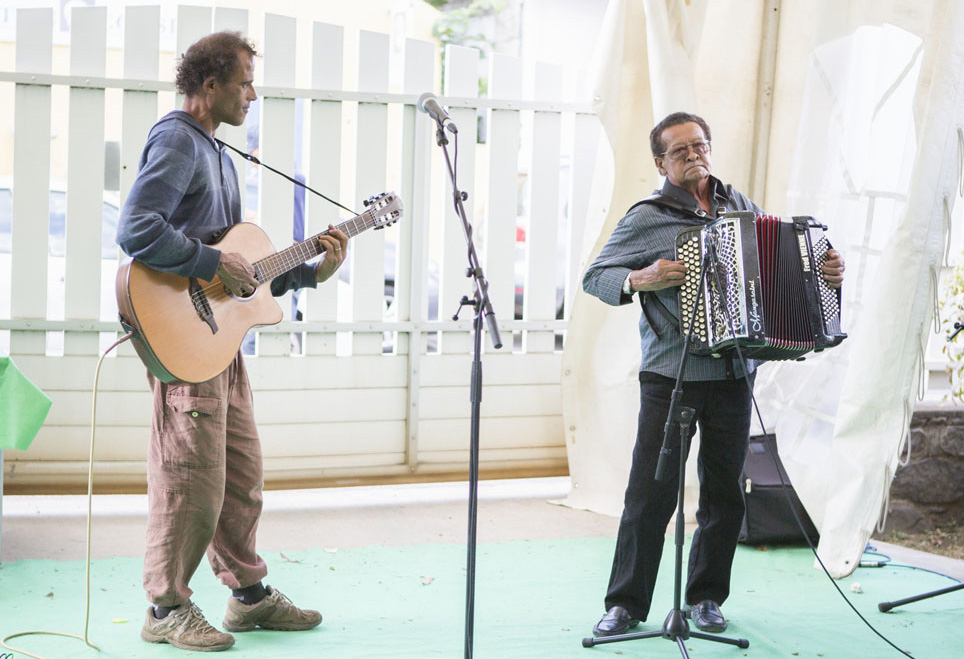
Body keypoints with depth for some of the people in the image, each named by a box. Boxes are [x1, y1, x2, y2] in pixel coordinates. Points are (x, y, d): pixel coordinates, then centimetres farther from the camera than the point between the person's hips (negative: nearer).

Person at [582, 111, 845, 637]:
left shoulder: (739, 205, 11)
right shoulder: (647, 218, -2)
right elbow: (594, 277, 0)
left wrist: (826, 271, 4)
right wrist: (639, 281, -17)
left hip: (733, 377, 4)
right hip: (670, 377, -4)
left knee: (724, 494, 9)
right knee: (650, 493, -5)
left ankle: (706, 598, 23)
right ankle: (626, 603, 7)